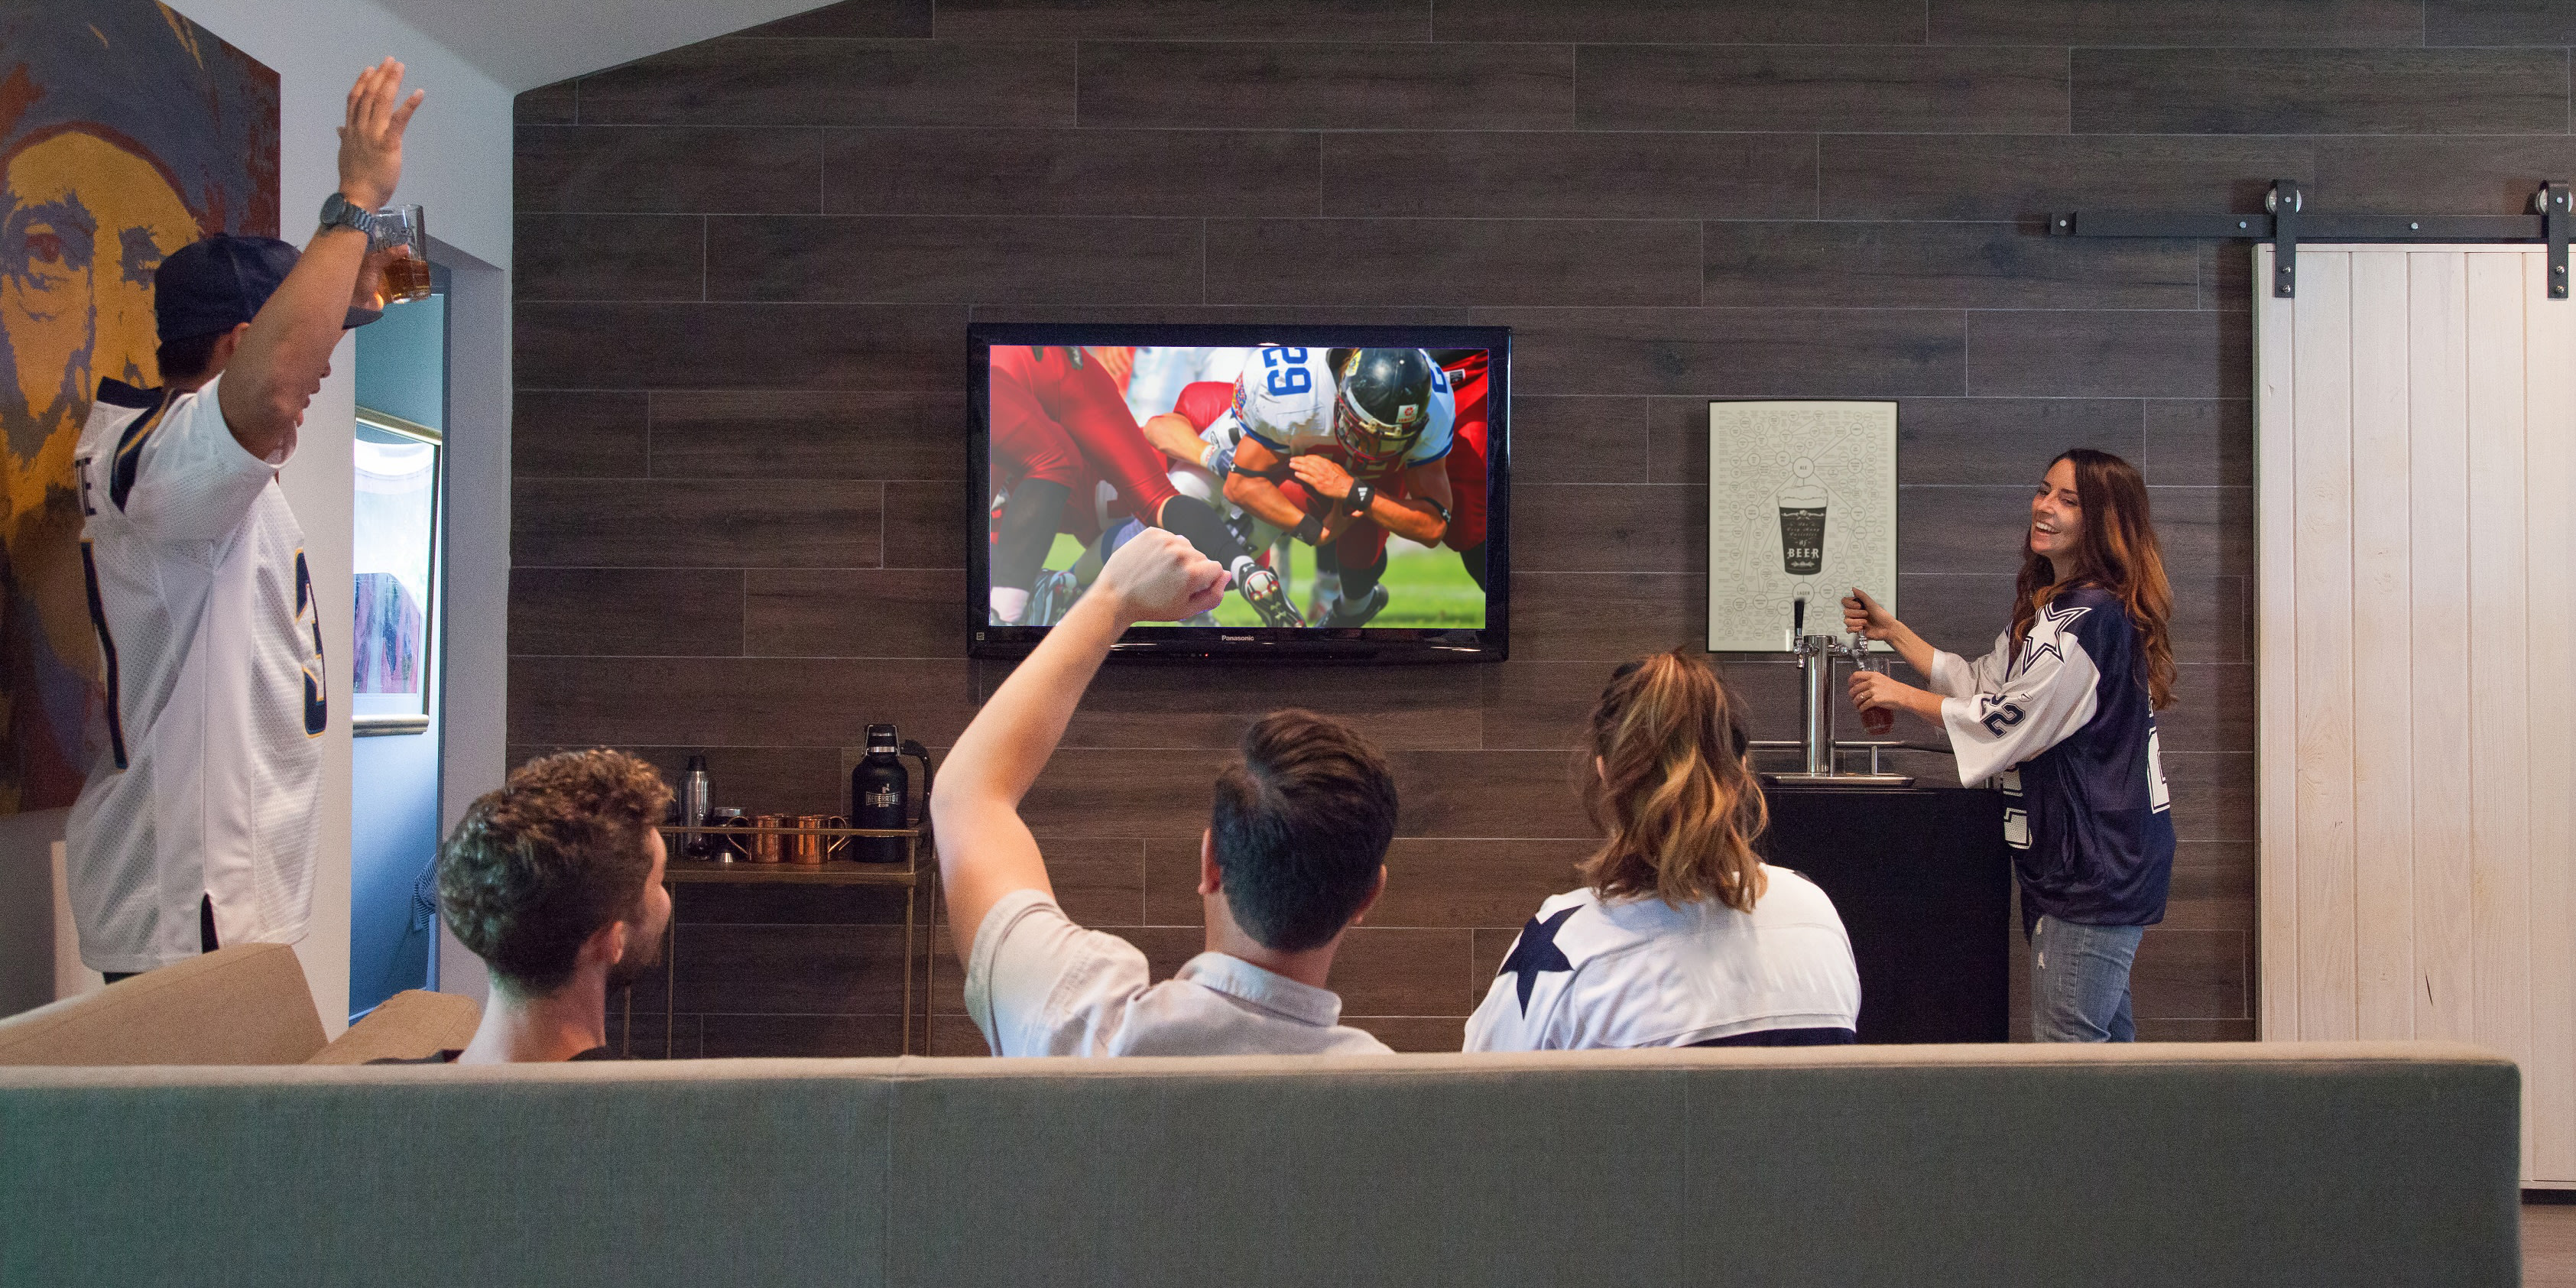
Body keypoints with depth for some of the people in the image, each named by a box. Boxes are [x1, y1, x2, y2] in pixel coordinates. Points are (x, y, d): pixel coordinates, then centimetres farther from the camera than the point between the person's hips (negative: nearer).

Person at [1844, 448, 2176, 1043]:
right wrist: (1893, 631, 15)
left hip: (2098, 859, -11)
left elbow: (2012, 718, -19)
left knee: (2068, 1038, -7)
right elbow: (1983, 685, 20)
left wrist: (1902, 696, -10)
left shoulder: (2094, 618, -19)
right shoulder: (2047, 608, 15)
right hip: (2075, 855, 11)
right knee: (2103, 1033, 18)